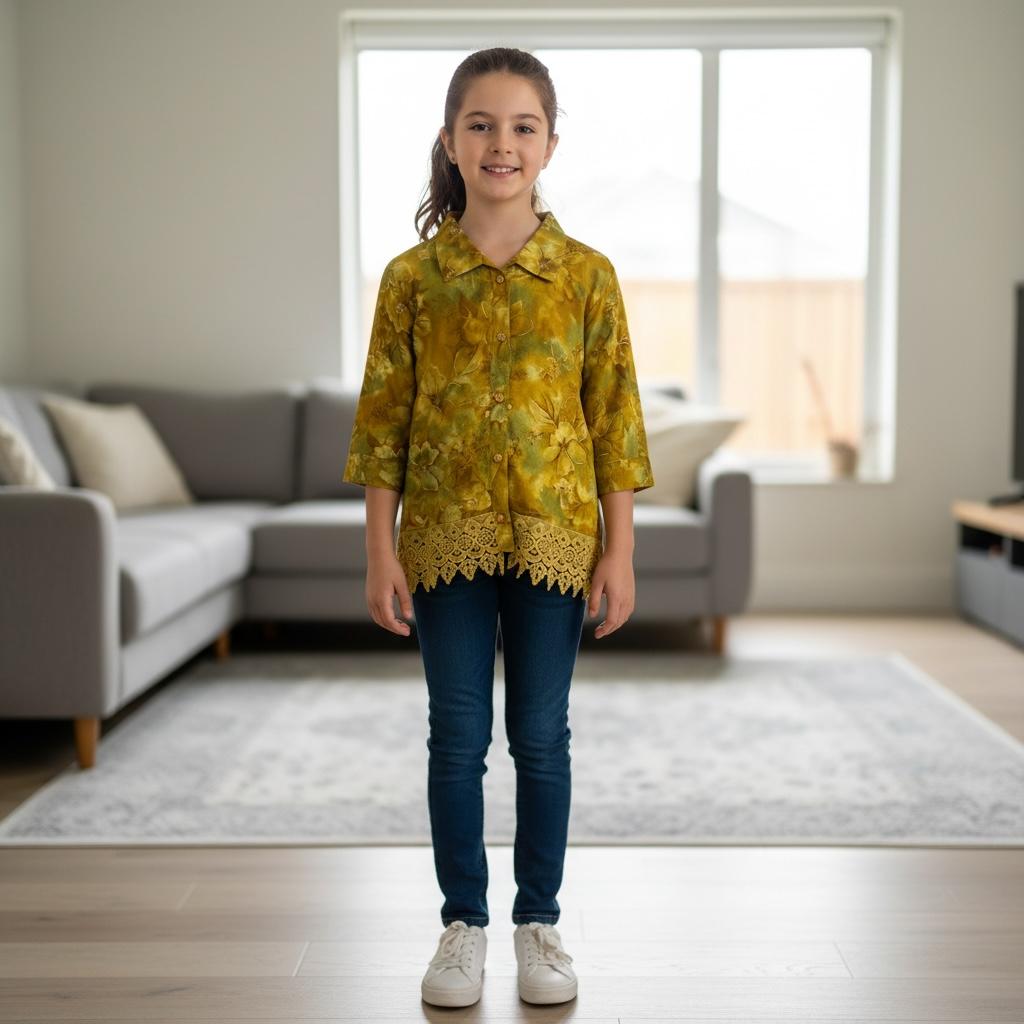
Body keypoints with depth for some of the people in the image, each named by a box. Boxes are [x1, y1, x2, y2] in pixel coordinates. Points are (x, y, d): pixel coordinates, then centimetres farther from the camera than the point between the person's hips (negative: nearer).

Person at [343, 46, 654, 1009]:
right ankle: (463, 923, 25)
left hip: (555, 534, 0)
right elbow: (383, 420, 1)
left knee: (541, 737, 9)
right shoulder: (412, 275, 0)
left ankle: (539, 921, 26)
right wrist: (381, 552, -3)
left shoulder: (586, 273, 0)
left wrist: (618, 552, -2)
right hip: (447, 538, 0)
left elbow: (614, 418, 0)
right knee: (457, 738, 8)